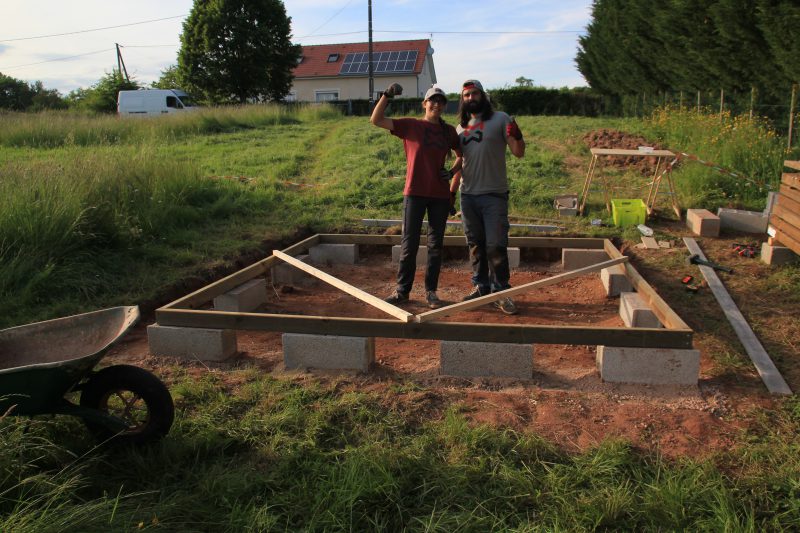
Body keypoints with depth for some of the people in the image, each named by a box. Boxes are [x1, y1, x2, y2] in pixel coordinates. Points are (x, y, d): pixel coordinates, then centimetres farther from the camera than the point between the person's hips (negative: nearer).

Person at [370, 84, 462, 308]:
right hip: (414, 192, -3)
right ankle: (402, 290, 10)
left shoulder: (449, 131, 10)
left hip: (440, 195, 3)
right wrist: (387, 95, -16)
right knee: (409, 243, 1)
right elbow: (376, 120, -5)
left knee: (436, 244, 6)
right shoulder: (410, 125, 1)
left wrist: (452, 172, 4)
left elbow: (461, 155, 23)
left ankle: (431, 291, 15)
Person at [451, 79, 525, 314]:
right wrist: (451, 192, 13)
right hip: (468, 196, 5)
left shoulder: (500, 119, -1)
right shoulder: (460, 127, 14)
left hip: (494, 195, -5)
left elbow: (519, 153, -6)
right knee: (475, 245, 11)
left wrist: (516, 137, -27)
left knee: (496, 246, -6)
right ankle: (481, 286, 22)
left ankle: (500, 292, 3)